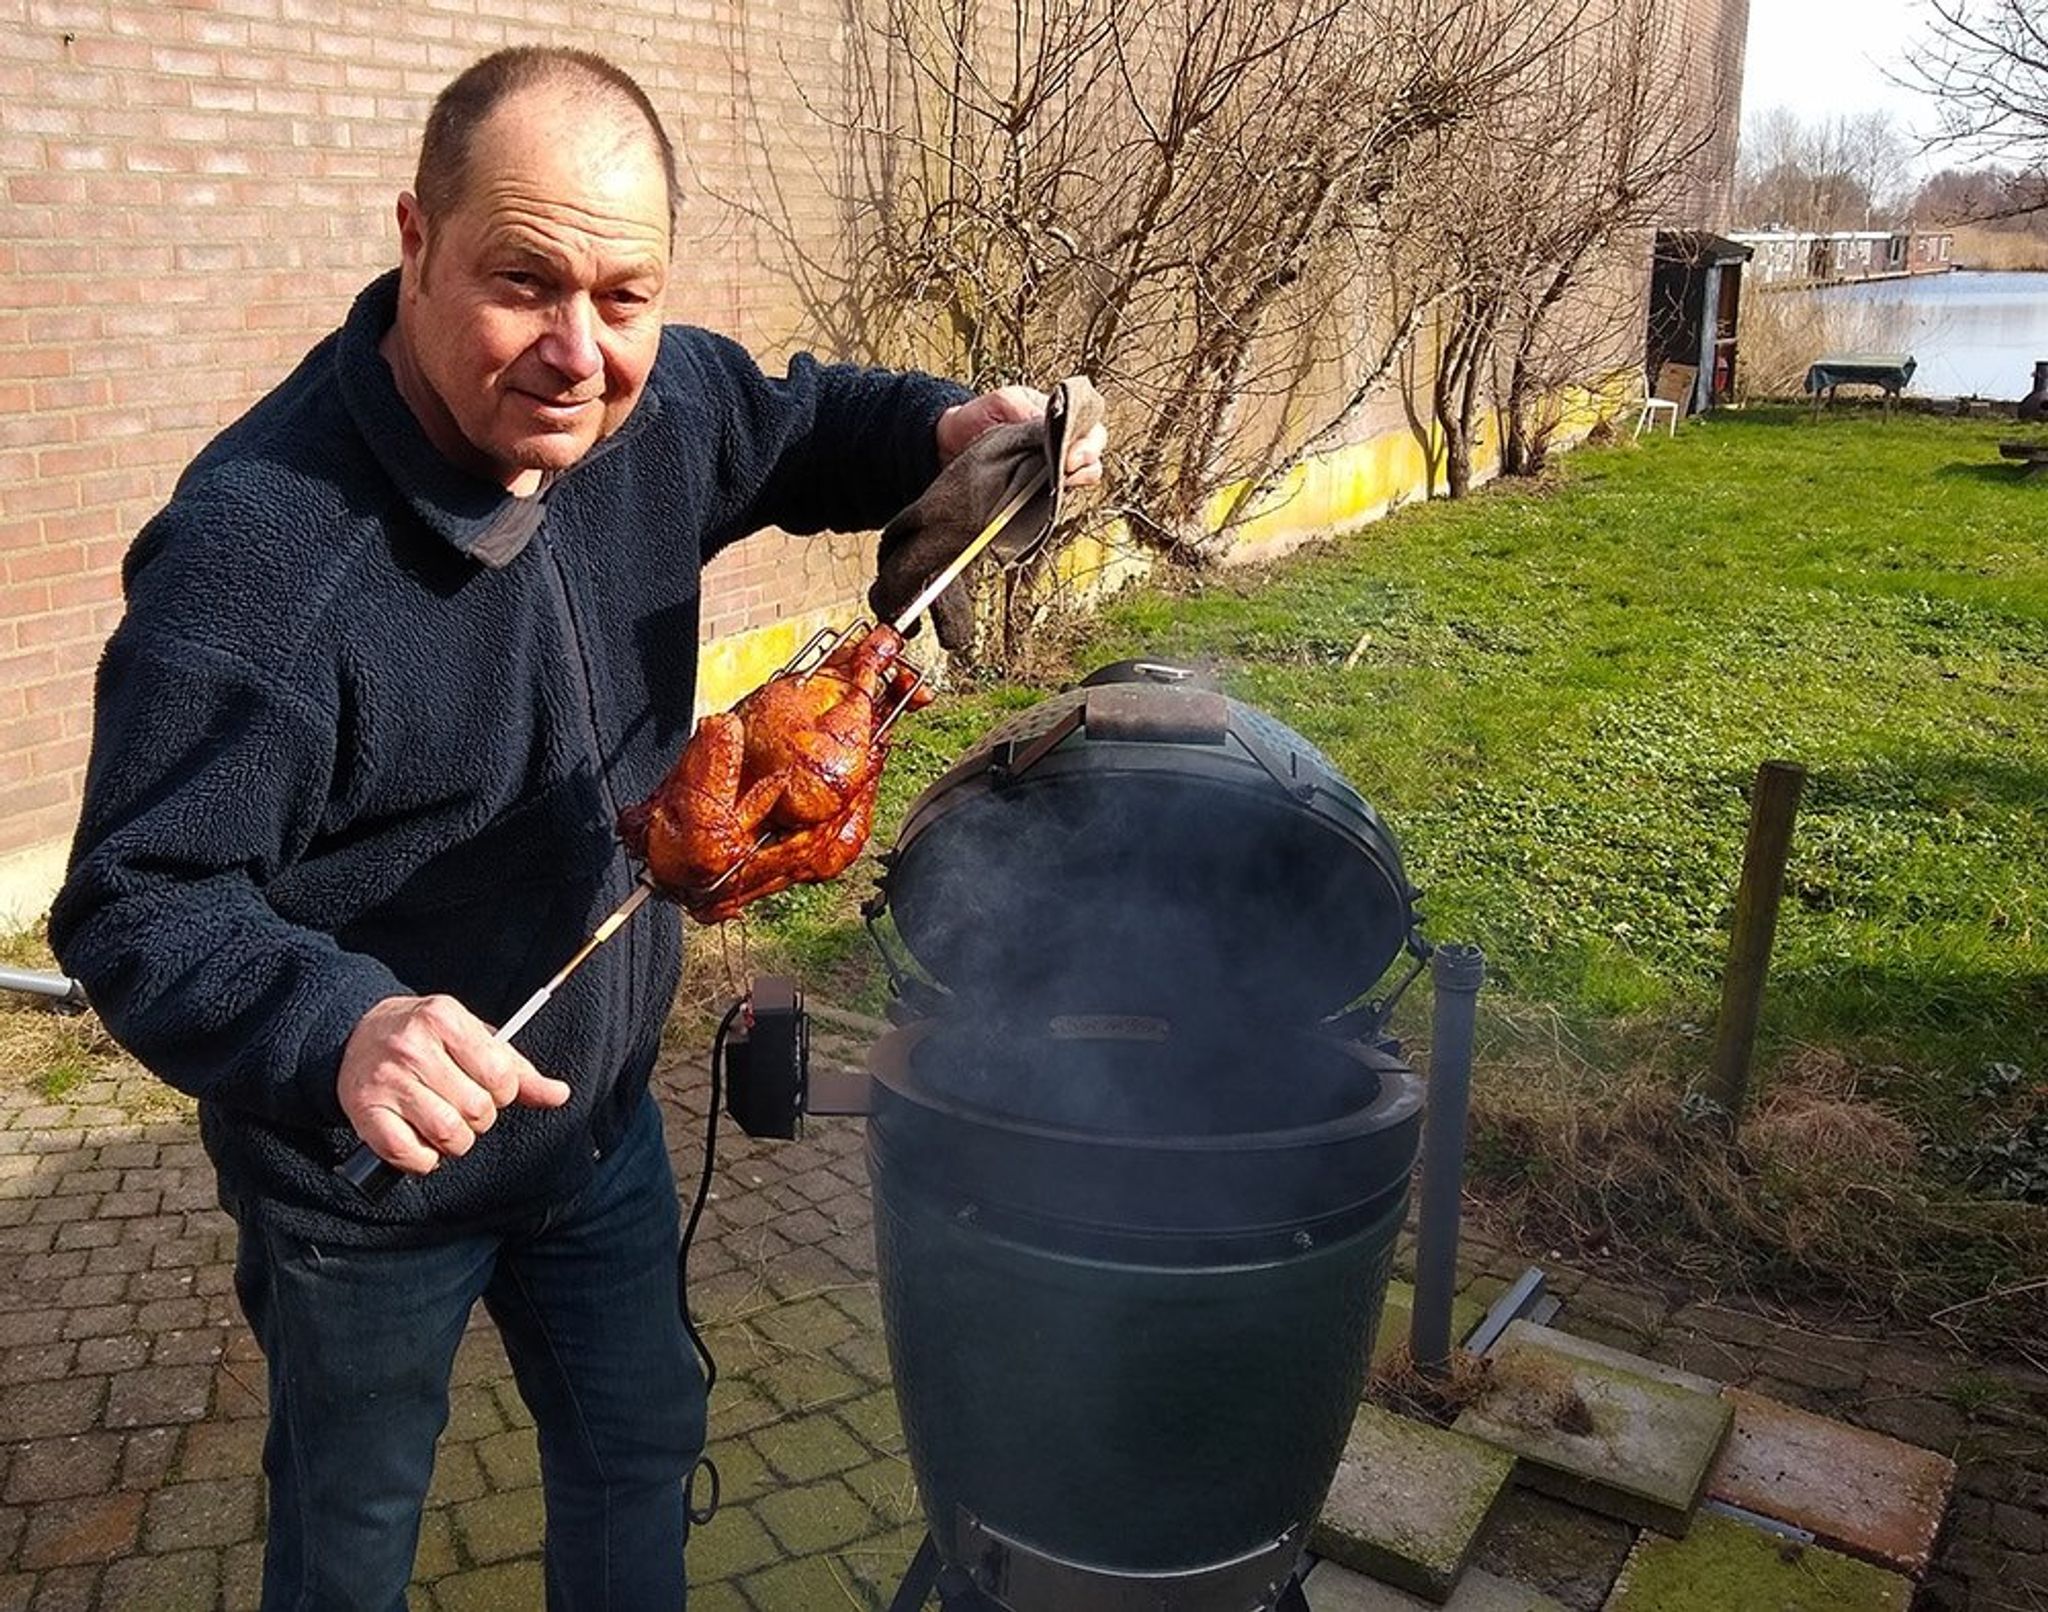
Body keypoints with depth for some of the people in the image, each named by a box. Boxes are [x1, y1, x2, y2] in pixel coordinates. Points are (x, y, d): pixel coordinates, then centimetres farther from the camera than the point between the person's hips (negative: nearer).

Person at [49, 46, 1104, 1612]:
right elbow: (139, 904, -28)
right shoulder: (256, 545, -31)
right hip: (371, 1185, -5)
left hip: (605, 1122, 5)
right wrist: (338, 1028, -47)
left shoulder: (658, 408, -12)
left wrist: (944, 426, -11)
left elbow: (802, 424, 9)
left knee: (641, 1442, 26)